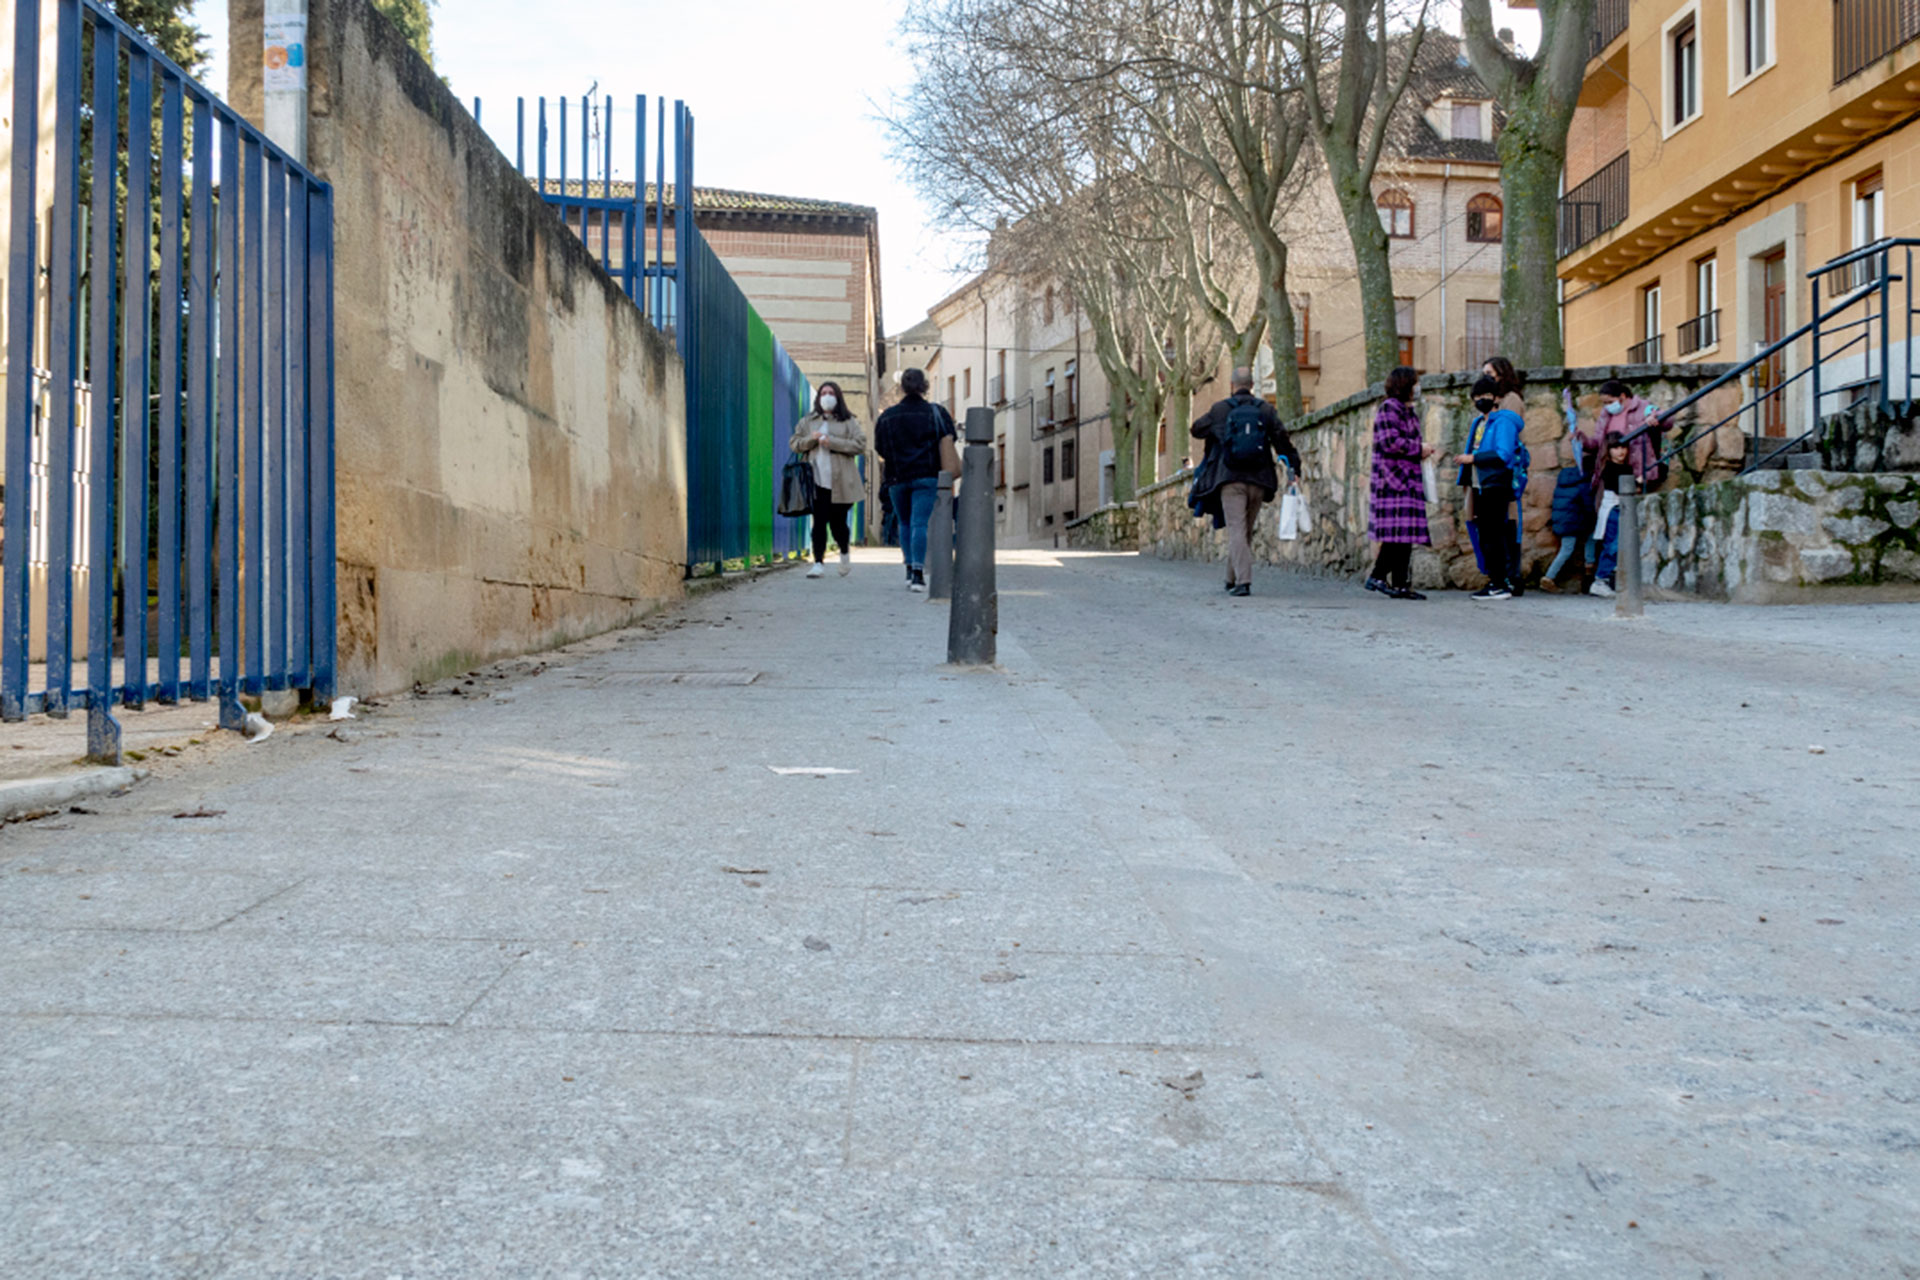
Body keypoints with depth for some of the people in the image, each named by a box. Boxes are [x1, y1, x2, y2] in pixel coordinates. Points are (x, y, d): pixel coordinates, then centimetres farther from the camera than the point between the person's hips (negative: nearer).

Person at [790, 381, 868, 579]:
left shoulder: (848, 422, 5)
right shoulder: (807, 422, 15)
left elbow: (860, 445, -6)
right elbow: (794, 444, 13)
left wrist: (832, 442, -13)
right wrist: (811, 439, -7)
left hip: (840, 481, -2)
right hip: (817, 480, 2)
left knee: (837, 522, 4)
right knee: (819, 522, -5)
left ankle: (845, 553, 32)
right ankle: (819, 563, -4)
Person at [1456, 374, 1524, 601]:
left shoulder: (1503, 421, -8)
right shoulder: (1479, 423, 20)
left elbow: (1503, 454, -19)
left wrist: (1473, 458, -18)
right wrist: (1466, 478, 16)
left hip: (1496, 486, -9)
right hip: (1481, 487, 9)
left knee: (1493, 536, -11)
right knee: (1486, 537, 11)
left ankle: (1500, 585, -10)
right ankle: (1494, 580, 17)